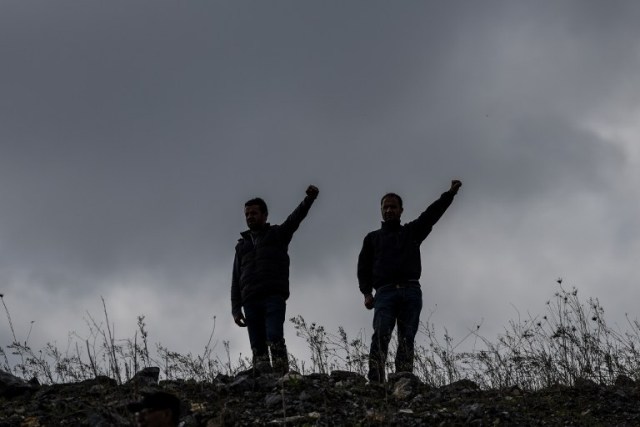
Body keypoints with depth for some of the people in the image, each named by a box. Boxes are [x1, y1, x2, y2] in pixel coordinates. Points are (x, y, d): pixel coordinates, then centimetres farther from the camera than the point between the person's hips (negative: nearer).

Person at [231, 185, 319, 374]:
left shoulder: (278, 234, 14)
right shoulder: (242, 245, 24)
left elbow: (296, 217, -5)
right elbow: (236, 280, 21)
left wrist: (309, 198, -25)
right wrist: (236, 309, 10)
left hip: (274, 297, -4)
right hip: (250, 301, 4)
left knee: (275, 339, -21)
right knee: (258, 348, -3)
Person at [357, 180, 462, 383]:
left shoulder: (412, 231, 24)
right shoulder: (372, 238, 23)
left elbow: (432, 213, 12)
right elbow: (363, 267, 15)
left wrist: (450, 193, -1)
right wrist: (367, 293, -1)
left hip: (411, 291, 2)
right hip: (385, 292, -1)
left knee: (407, 339, -7)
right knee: (381, 335, -20)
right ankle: (375, 382, -30)